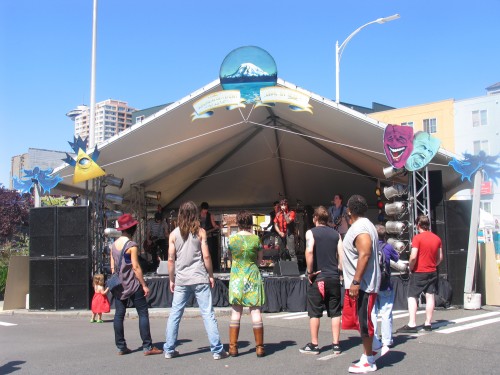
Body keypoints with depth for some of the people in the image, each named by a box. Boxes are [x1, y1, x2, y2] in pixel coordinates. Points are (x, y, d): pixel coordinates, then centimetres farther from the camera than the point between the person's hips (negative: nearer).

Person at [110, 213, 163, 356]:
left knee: (119, 315, 8)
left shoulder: (114, 244, 8)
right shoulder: (131, 245, -13)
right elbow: (135, 267, -16)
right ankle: (147, 347, -2)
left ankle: (121, 347, 11)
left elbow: (113, 266, 11)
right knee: (143, 313, -2)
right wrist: (144, 285, -12)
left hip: (119, 285, 7)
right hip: (133, 285, -7)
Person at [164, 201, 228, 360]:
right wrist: (211, 275, 6)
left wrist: (172, 280, 12)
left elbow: (171, 259, 3)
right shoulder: (200, 232, 0)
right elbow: (206, 256, -4)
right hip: (199, 278, -2)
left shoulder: (174, 234, 4)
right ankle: (217, 350, 2)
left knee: (174, 315, 10)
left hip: (181, 280, 2)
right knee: (208, 314, 0)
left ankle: (169, 350, 14)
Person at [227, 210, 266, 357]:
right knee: (255, 311, 3)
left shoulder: (232, 239, -2)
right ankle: (259, 347, 6)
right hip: (253, 277, -1)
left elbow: (231, 258, 9)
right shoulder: (255, 239, -5)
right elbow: (260, 260, 3)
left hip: (236, 278, 1)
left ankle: (233, 347, 8)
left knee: (236, 312, 6)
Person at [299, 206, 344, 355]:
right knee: (335, 312, 9)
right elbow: (342, 255, 1)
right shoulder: (336, 234, 8)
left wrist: (310, 272, -11)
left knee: (314, 312, 5)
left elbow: (309, 251, -19)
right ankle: (336, 344, 11)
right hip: (334, 278, 3)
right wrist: (338, 271, 11)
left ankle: (314, 345, 10)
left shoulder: (311, 232, -3)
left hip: (317, 277, -3)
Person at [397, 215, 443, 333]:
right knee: (430, 296, 9)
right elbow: (440, 257, 11)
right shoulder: (437, 238, 6)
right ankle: (428, 323, 13)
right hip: (432, 272, 6)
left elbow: (413, 257, -20)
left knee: (412, 297, -2)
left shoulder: (417, 238, -14)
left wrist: (410, 268, -5)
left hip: (418, 272, -6)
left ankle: (411, 324, -9)